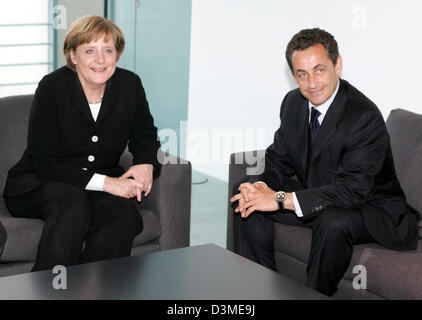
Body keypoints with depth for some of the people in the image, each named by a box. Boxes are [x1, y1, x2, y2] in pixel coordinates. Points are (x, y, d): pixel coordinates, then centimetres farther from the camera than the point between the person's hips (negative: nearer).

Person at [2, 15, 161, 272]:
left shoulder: (130, 85, -2)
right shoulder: (52, 87, -13)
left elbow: (145, 136, 17)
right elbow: (43, 163, -16)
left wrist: (146, 164, -8)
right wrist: (105, 182, -26)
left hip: (103, 186, 3)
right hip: (39, 185, -3)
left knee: (125, 213, -29)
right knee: (73, 205, -36)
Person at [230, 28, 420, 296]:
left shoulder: (366, 117, -27)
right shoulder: (293, 103, -2)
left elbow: (351, 191, -31)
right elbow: (279, 160, 6)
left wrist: (281, 199, -34)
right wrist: (262, 185, -19)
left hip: (370, 207, -7)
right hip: (313, 198, 7)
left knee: (334, 222, -37)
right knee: (249, 206, -3)